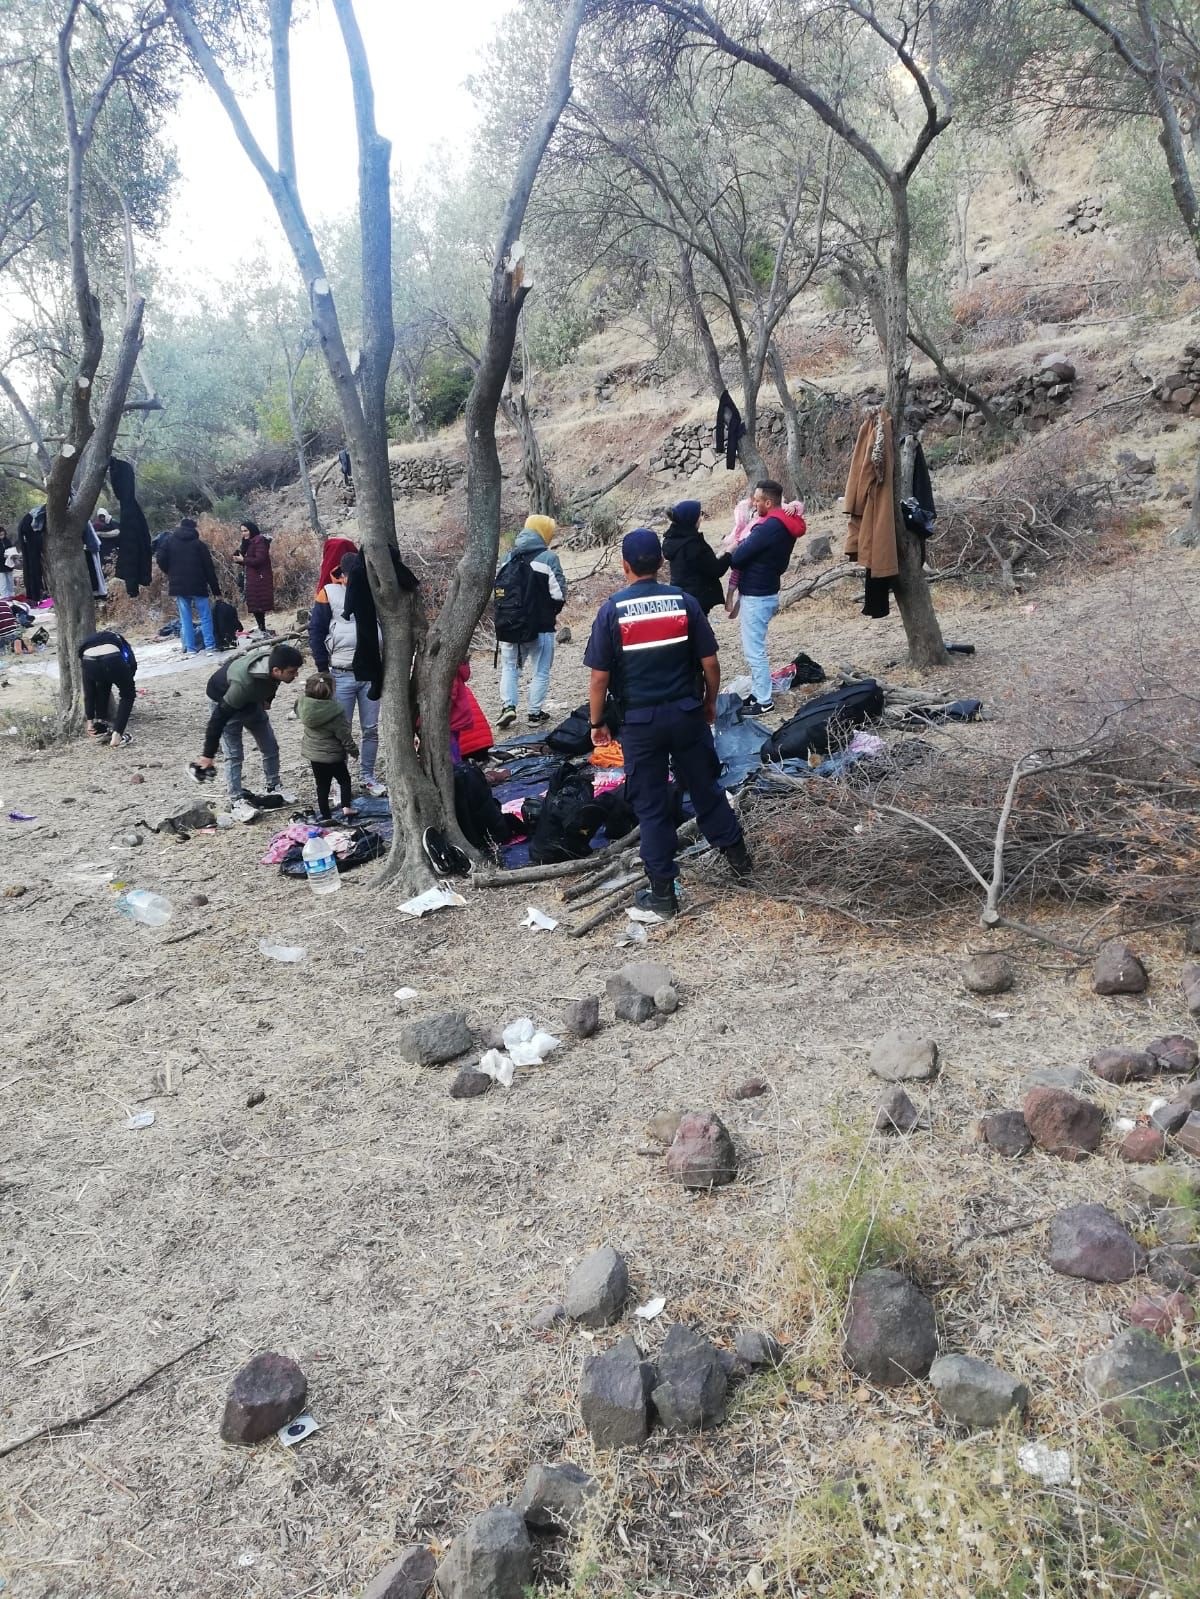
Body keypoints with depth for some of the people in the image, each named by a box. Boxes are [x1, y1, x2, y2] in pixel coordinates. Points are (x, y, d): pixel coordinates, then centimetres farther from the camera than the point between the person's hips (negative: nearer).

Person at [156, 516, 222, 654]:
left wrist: (171, 573, 13)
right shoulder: (199, 544, 0)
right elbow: (209, 567, -3)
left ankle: (190, 648, 3)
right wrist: (215, 588, 1)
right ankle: (210, 646, -3)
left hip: (178, 586, 2)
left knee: (185, 618, 7)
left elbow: (160, 559, -5)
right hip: (198, 586, -2)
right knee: (205, 616, 3)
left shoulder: (169, 542, 6)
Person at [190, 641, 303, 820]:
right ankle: (237, 801, -1)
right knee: (234, 755, -11)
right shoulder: (245, 683, -45)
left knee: (270, 747, 8)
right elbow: (219, 717, -36)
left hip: (251, 699, 7)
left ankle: (274, 788, 24)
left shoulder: (274, 659, -27)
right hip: (223, 698, -7)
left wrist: (268, 699, 12)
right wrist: (208, 754, -30)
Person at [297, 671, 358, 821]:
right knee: (344, 780, 16)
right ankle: (346, 807, 5)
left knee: (322, 785, 14)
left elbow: (298, 712, 15)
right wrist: (353, 750, 0)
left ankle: (325, 815, 18)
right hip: (332, 755, -5)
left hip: (312, 754, 5)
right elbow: (345, 736, -17)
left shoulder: (304, 705, -12)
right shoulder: (335, 712, -26)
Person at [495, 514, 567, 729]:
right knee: (541, 671, 9)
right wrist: (553, 612, 6)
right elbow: (558, 593, -14)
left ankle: (508, 705, 1)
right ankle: (536, 712, 14)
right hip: (541, 626, -4)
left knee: (509, 666, 17)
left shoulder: (509, 557, 5)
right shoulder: (548, 557, -12)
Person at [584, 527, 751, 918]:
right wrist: (709, 704, 15)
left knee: (651, 805, 7)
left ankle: (662, 892, 13)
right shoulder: (684, 602, -3)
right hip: (687, 714, 2)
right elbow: (710, 663, 0)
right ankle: (738, 855, 34)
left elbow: (599, 677, -8)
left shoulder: (611, 611, -9)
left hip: (640, 721, -2)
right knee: (706, 788, 20)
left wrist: (597, 722, 4)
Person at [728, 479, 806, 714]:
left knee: (754, 651, -2)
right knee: (753, 648, 19)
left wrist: (735, 550, 1)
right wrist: (743, 546, -1)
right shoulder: (785, 525, 7)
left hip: (756, 597, -10)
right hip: (766, 592, 10)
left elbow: (737, 559, -20)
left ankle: (763, 701, 4)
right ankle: (757, 693, 26)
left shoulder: (769, 527, -23)